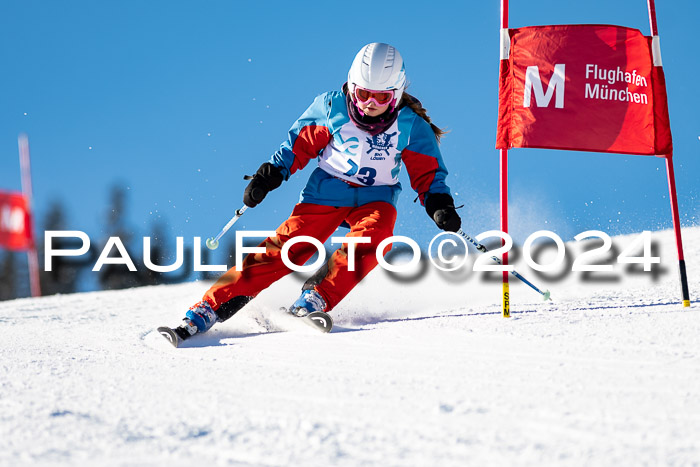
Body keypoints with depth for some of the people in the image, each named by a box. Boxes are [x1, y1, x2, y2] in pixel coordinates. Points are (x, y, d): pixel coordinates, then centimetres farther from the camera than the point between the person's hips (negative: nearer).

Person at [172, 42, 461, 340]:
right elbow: (299, 144, 5)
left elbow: (428, 174, 1)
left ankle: (317, 299, -31)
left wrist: (440, 206, -16)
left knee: (372, 236, -34)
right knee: (287, 246, -17)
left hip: (376, 198, 1)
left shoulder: (412, 126, -7)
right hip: (326, 191, -1)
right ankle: (210, 307, -19)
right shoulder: (332, 108, -7)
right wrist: (270, 175, -5)